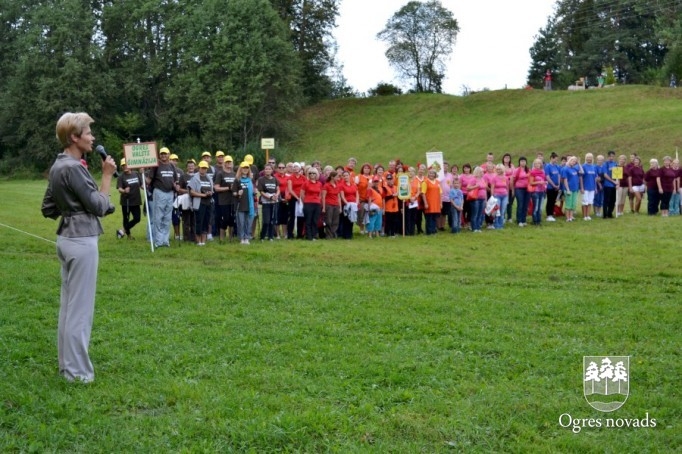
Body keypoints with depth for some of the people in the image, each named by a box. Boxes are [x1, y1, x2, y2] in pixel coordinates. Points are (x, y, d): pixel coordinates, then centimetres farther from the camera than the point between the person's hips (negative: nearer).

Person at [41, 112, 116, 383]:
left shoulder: (58, 166, 11)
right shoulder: (73, 168, -18)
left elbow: (48, 209, 16)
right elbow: (99, 206, -16)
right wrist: (107, 175, -10)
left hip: (67, 238, 10)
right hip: (82, 241, -10)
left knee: (68, 303, 16)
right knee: (80, 307, -3)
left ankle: (67, 363, 25)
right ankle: (77, 371, 4)